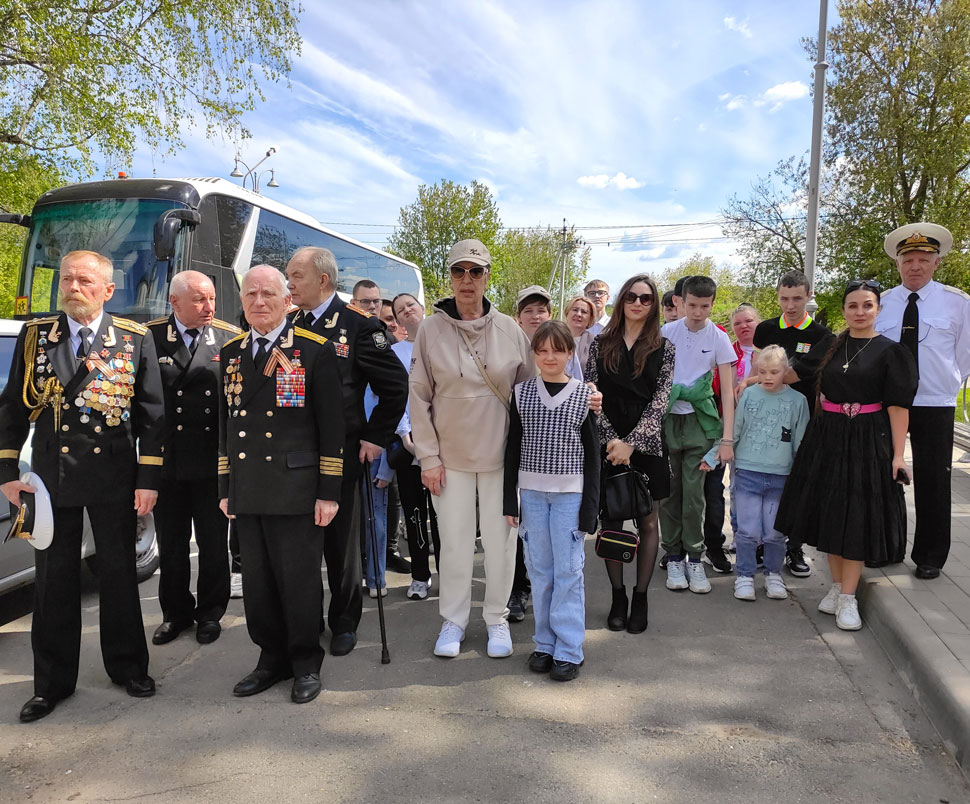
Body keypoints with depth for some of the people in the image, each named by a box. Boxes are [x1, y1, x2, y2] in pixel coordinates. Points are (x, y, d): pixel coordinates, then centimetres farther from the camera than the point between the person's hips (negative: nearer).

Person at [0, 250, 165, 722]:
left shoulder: (135, 340, -2)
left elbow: (151, 414, -2)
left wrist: (148, 478, -6)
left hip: (114, 476, -1)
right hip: (50, 475, 2)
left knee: (119, 574, 11)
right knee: (54, 580, 10)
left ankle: (128, 666, 28)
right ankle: (53, 681, 25)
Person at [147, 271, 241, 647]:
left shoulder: (231, 338, -3)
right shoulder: (149, 337, -3)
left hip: (213, 460, -1)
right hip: (166, 458, 1)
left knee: (213, 544, 11)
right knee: (171, 544, 15)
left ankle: (210, 612, 29)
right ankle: (176, 612, 33)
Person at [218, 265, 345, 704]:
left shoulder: (316, 350, -3)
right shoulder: (230, 353, 12)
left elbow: (332, 426, -6)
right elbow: (226, 423, 16)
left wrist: (328, 492, -9)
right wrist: (225, 487, 13)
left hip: (295, 491, -5)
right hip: (247, 494, 5)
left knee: (299, 582, 4)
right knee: (257, 583, 12)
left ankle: (306, 663, 24)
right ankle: (273, 659, 30)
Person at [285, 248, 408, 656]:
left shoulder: (358, 323, -7)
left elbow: (395, 384, -6)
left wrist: (375, 437, -8)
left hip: (339, 452, -4)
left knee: (340, 540, 8)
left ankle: (344, 622, 25)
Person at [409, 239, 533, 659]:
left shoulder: (509, 329, -1)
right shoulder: (431, 329, -3)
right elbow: (418, 396, -1)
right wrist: (428, 456, -4)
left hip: (501, 454, 1)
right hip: (450, 456, 0)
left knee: (500, 538, 8)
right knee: (454, 540, 7)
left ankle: (497, 617, 26)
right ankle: (453, 620, 25)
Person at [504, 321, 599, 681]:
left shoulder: (584, 395, -2)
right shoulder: (522, 393, 3)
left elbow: (592, 454, 0)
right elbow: (513, 448, 6)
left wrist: (590, 506, -4)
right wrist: (510, 500, 2)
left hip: (570, 494, -2)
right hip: (531, 492, 2)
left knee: (568, 570, 1)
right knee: (540, 569, 9)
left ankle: (569, 650, 11)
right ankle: (545, 643, 22)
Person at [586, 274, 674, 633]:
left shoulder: (663, 348, 3)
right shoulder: (601, 344, 5)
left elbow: (659, 401, -5)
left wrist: (631, 442, -16)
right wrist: (610, 438, -12)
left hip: (646, 444, 0)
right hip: (608, 445, 1)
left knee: (647, 523, 7)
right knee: (610, 520, 6)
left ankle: (640, 598, 19)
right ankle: (618, 597, 19)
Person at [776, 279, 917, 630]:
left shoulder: (891, 351, -4)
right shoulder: (831, 347, 8)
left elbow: (898, 405, -9)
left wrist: (898, 454, -13)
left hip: (867, 442, -4)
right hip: (827, 439, 4)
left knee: (856, 516, 0)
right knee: (830, 512, 8)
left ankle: (848, 597, 11)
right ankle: (836, 586, 23)